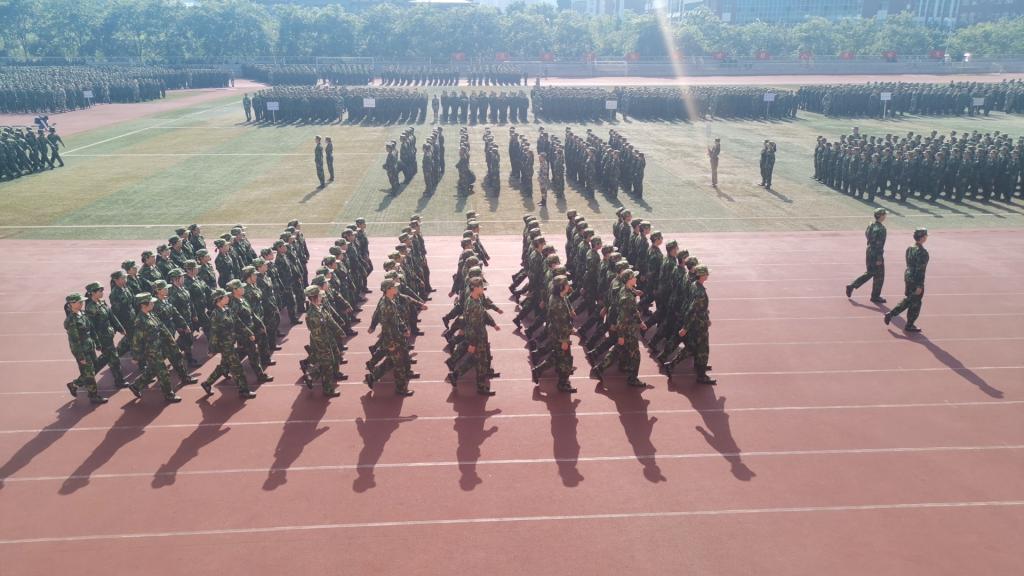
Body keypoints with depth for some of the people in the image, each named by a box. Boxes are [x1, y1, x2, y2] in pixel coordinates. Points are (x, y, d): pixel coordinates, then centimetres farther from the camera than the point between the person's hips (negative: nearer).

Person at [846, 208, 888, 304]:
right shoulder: (881, 228, -21)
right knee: (879, 276, 6)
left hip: (869, 253, 8)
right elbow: (879, 244, -22)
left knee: (870, 273, 20)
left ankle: (851, 286, 14)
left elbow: (866, 235, 15)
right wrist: (879, 259, -19)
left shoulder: (871, 225, 5)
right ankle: (875, 296, 16)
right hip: (876, 255, -8)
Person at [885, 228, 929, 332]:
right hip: (916, 281, -8)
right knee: (915, 304, 6)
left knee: (908, 300, 20)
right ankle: (909, 325, 16)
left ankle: (890, 314, 16)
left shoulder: (909, 249, 5)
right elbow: (920, 270, -20)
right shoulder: (922, 252, -20)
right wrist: (919, 286, -17)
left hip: (908, 276, 8)